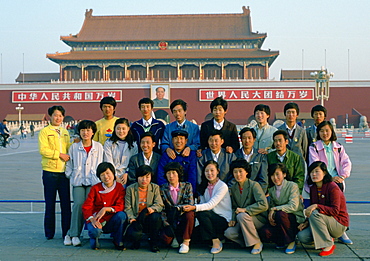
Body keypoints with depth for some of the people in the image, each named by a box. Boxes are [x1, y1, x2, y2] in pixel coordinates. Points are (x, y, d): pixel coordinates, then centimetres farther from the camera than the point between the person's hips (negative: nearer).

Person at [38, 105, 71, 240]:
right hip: (50, 172, -4)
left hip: (64, 171, 4)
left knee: (66, 203, 4)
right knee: (50, 203, 3)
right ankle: (49, 232, 12)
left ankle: (66, 231, 10)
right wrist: (59, 154, -15)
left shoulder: (65, 132, 17)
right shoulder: (45, 131, 1)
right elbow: (43, 150, -10)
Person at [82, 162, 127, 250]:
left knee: (122, 215, -30)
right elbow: (86, 207, -6)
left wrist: (106, 209, -29)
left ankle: (118, 242, -7)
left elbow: (121, 206, -12)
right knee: (95, 231, -35)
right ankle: (94, 238, 6)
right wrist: (91, 219, -26)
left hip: (111, 222, 1)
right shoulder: (95, 188, -2)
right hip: (96, 221, -1)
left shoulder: (120, 188, -1)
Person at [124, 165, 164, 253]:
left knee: (156, 217, -36)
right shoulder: (130, 189, 3)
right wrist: (131, 218, -19)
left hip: (149, 220, 1)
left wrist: (153, 208, -30)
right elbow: (127, 207, -1)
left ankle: (154, 243, -11)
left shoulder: (155, 188, 5)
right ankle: (136, 242, 10)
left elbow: (160, 205, -7)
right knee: (134, 234, -34)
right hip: (136, 220, -1)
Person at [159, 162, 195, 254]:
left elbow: (190, 205, -8)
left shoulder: (187, 186, 3)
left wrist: (177, 208, -24)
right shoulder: (163, 189, 5)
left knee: (190, 214, -35)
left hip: (183, 221, 0)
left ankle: (186, 242, -16)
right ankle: (175, 237, 9)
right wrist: (165, 221, -15)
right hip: (170, 222, 0)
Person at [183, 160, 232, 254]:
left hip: (224, 220, -6)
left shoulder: (222, 186, -11)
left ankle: (216, 241, -15)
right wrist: (191, 207, -17)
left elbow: (211, 204, -22)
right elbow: (202, 204, 4)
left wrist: (194, 207, -35)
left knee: (202, 213, -30)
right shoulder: (204, 187, 10)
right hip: (210, 217, 6)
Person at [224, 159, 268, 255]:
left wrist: (245, 209, -25)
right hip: (244, 221, 5)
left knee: (241, 216, -35)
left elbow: (264, 205, -23)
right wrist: (233, 219, -3)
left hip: (259, 219, -5)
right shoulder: (233, 188, 7)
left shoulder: (254, 185, -12)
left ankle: (257, 243, -16)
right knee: (228, 233, -21)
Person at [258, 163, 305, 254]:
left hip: (296, 219, -4)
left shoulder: (292, 186, -9)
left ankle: (291, 242, -13)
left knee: (280, 214, -37)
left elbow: (293, 206, -20)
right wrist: (270, 215, -12)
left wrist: (274, 209, -20)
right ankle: (281, 241, 9)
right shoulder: (271, 190, 10)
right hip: (278, 221, 4)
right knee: (264, 233, -24)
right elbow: (271, 207, 12)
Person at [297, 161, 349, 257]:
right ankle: (329, 238, 7)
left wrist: (317, 206, -31)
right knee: (302, 236, -16)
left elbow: (335, 211, -22)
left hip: (339, 225, -6)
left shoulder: (332, 187, -16)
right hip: (325, 221, 7)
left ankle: (329, 245, -22)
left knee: (315, 214, -33)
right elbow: (312, 208, 11)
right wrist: (307, 222, -6)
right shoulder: (313, 188, 6)